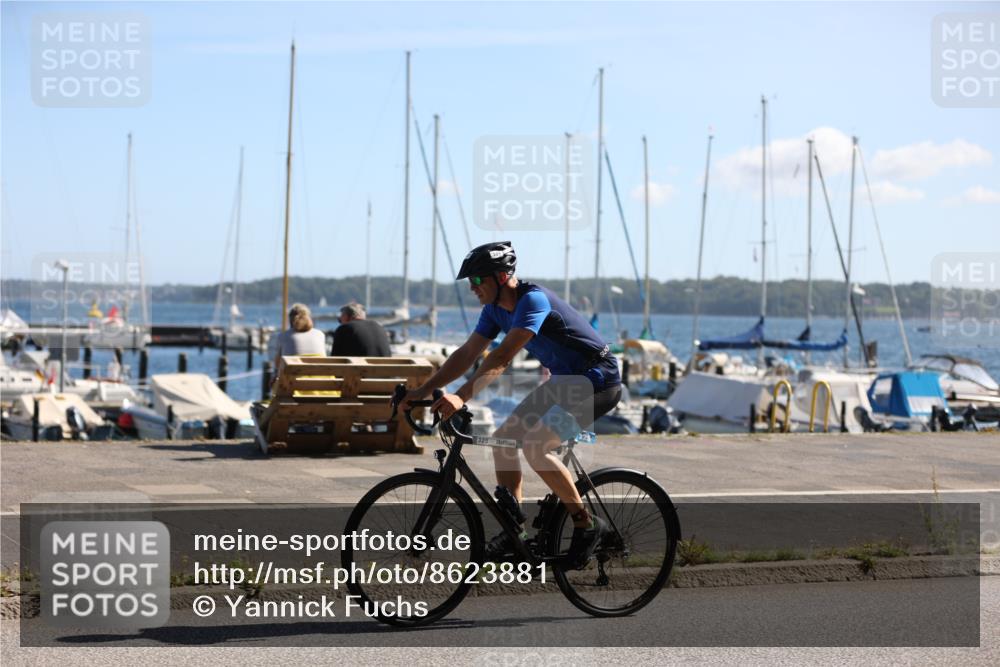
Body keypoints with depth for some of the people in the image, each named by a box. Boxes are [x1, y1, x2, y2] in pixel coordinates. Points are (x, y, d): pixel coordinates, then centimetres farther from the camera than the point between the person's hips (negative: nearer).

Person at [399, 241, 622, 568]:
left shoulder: (533, 300, -26)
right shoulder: (496, 308, 2)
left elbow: (502, 358, -35)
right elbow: (468, 353, 3)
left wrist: (461, 397, -43)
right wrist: (424, 390, -6)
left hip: (598, 381, -10)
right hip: (564, 380, 10)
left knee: (535, 444, -24)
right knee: (504, 438, 3)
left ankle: (587, 524, -9)